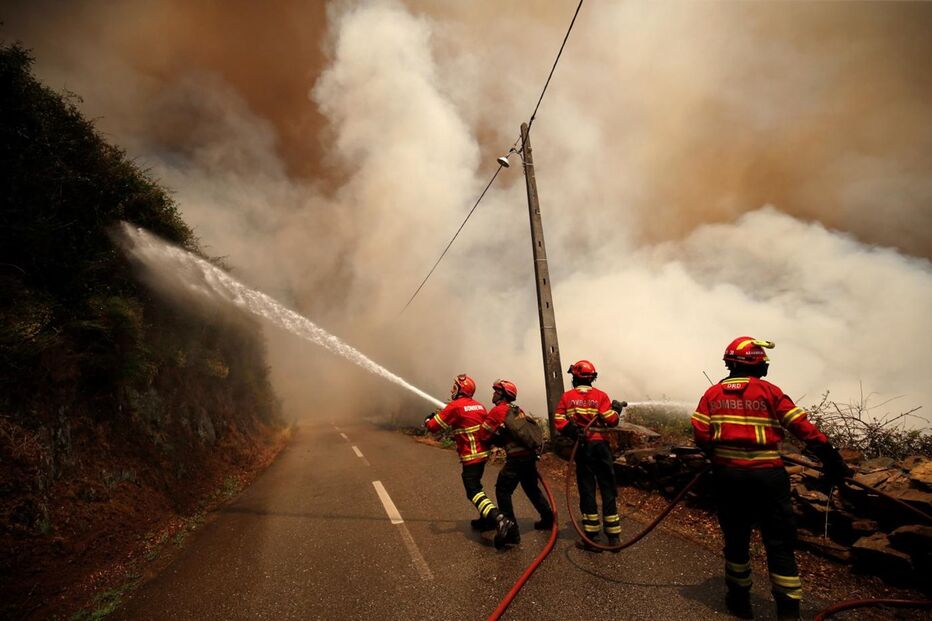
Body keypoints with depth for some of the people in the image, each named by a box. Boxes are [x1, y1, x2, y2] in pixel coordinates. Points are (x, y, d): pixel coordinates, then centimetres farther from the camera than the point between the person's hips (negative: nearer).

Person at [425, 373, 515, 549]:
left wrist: (428, 420, 14)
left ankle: (500, 519, -26)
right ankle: (486, 519, 31)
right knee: (475, 485, 24)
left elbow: (433, 427, -8)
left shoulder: (454, 406, -13)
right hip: (483, 453, 8)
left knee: (474, 491, -9)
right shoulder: (479, 405, 8)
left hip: (471, 456, -8)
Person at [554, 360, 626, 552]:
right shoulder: (600, 395, -4)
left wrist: (573, 431, -9)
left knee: (587, 490, 7)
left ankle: (592, 537, 9)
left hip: (582, 447, 0)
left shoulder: (567, 397, 0)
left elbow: (558, 422, -8)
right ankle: (613, 536, 15)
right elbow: (611, 421, -8)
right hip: (600, 445, 0)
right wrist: (616, 409, 9)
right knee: (608, 489, 9)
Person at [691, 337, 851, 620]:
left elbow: (701, 436, -4)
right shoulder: (769, 391, -2)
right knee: (779, 544, 9)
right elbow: (804, 428, -6)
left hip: (727, 475, 2)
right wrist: (831, 459, 2)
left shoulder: (712, 394, 1)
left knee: (735, 539, 16)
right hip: (767, 476, -2)